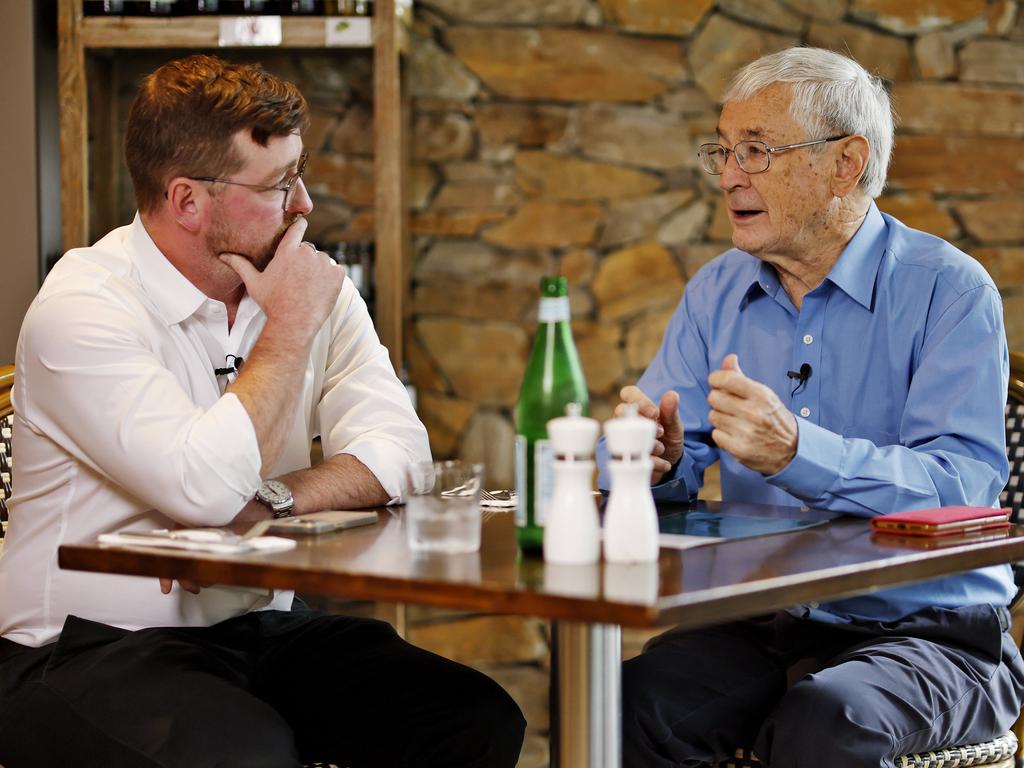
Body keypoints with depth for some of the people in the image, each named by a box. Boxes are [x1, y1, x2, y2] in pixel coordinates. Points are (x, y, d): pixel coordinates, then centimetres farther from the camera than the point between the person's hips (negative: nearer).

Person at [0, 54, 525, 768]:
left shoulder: (314, 284, 7)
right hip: (91, 648, -6)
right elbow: (207, 489, -27)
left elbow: (398, 451, -3)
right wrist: (291, 326, -15)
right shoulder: (83, 306, -14)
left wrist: (265, 502, -20)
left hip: (265, 626, 6)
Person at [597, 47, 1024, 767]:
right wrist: (657, 458, -18)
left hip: (930, 633, -4)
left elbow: (965, 486, -20)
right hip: (761, 627, 4)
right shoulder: (716, 293, 12)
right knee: (625, 704, -24)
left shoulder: (949, 290, -7)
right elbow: (650, 459, 7)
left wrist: (795, 452, -33)